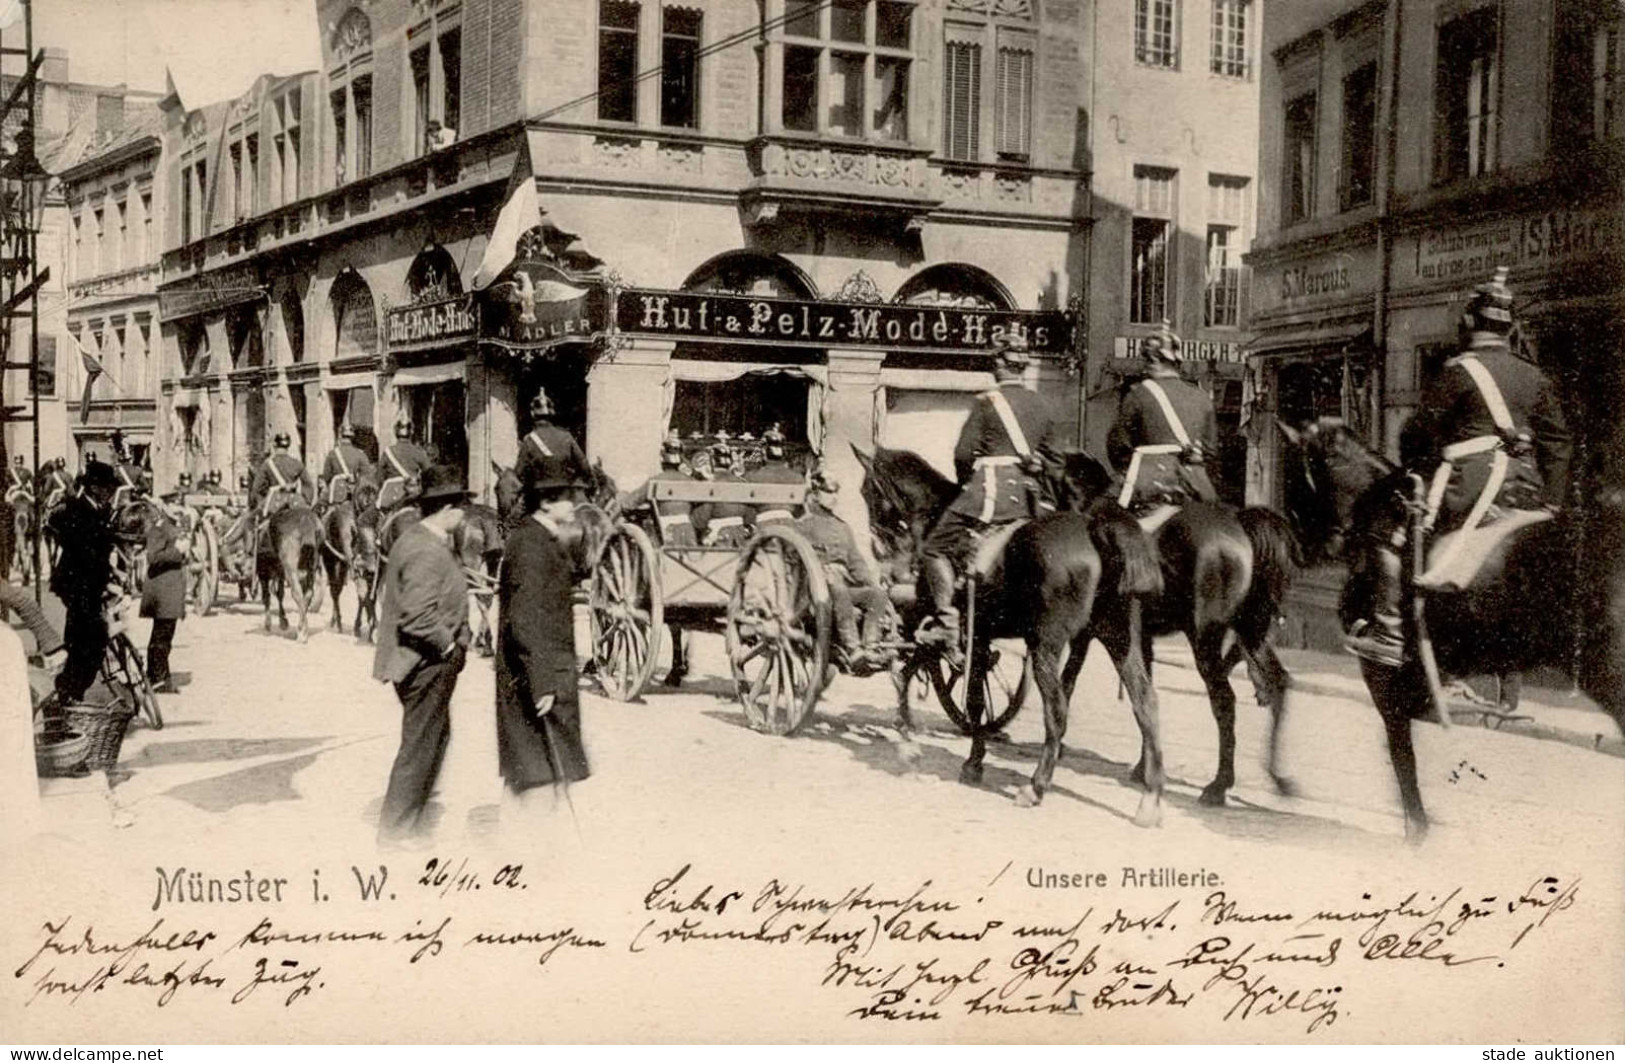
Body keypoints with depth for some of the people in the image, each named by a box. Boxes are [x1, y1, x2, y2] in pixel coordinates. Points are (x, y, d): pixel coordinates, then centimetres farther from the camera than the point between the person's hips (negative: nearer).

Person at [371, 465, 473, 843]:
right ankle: (395, 831, 11)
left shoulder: (414, 540, 11)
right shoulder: (427, 553, -22)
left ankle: (409, 823, 33)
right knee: (420, 745, 0)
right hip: (427, 664, -11)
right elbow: (418, 615, -30)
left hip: (428, 661, 11)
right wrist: (450, 645, -17)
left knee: (436, 737, 22)